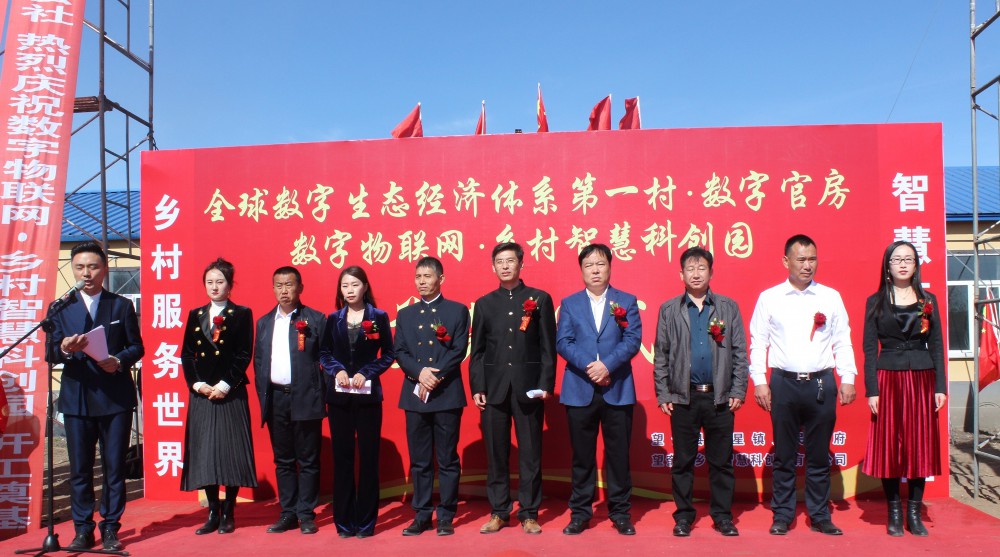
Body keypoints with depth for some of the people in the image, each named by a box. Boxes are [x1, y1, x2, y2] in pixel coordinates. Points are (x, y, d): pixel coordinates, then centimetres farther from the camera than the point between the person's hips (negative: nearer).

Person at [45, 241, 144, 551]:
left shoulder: (122, 306, 8)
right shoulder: (59, 308, 9)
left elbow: (137, 347, 5)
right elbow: (50, 353, 2)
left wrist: (120, 360, -16)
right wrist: (64, 349, -21)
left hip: (116, 398, -1)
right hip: (76, 398, 1)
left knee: (115, 468, 4)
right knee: (79, 469, 6)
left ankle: (110, 529, 13)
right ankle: (83, 531, 16)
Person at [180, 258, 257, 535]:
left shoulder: (242, 314, 1)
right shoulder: (195, 315, 13)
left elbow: (244, 355, -5)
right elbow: (186, 354, 9)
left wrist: (225, 385, -13)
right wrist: (196, 384, -5)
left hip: (231, 393, -4)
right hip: (201, 393, 4)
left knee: (231, 452, -1)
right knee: (204, 452, 5)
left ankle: (228, 513, 10)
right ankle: (213, 513, 15)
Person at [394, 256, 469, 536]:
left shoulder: (458, 311, 5)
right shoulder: (405, 314, 15)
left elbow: (459, 350, -5)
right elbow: (399, 352, 5)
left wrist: (435, 377, -14)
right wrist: (420, 372, -13)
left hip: (447, 394, -3)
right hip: (414, 395, 3)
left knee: (447, 459, 3)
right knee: (419, 460, 8)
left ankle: (446, 516, 11)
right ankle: (421, 515, 16)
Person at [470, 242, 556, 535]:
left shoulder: (540, 299, 5)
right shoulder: (484, 303, 11)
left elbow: (548, 346, 2)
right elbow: (477, 350, 9)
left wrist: (545, 384, -7)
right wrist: (477, 387, 0)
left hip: (528, 387, -1)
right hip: (494, 388, 2)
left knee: (530, 453, 4)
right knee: (496, 453, 6)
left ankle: (529, 513, 14)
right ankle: (498, 512, 18)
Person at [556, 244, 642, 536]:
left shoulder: (627, 301, 7)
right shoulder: (569, 303, 9)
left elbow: (633, 340, -3)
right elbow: (562, 342, -1)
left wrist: (607, 365, -16)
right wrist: (588, 366, -15)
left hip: (618, 389, 0)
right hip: (579, 390, 1)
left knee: (618, 453, 5)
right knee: (582, 455, 7)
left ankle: (620, 512, 17)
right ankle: (580, 512, 17)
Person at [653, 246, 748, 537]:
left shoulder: (729, 307, 8)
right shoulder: (669, 310, 7)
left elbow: (739, 352, 6)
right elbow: (661, 355, 6)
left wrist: (738, 391, -1)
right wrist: (662, 394, 0)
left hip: (719, 397, 0)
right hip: (683, 396, 0)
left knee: (721, 461, 7)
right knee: (682, 461, 6)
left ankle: (723, 516, 19)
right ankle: (684, 516, 18)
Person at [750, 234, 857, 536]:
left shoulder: (831, 297, 8)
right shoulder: (769, 298, 4)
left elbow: (843, 342, 9)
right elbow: (757, 343, 4)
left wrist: (848, 379, 1)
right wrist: (759, 381, -3)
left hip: (821, 383, 1)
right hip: (784, 383, -1)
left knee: (819, 455, 8)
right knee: (784, 455, 6)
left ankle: (820, 516, 20)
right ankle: (782, 515, 17)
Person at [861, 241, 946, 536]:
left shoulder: (928, 300, 8)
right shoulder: (875, 301, 2)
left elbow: (936, 345, 7)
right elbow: (869, 349, 0)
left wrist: (940, 387, -1)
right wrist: (871, 390, -7)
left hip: (921, 378, 2)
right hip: (888, 378, -2)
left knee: (919, 445, 5)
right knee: (888, 445, 1)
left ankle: (914, 513, 15)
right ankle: (894, 513, 13)